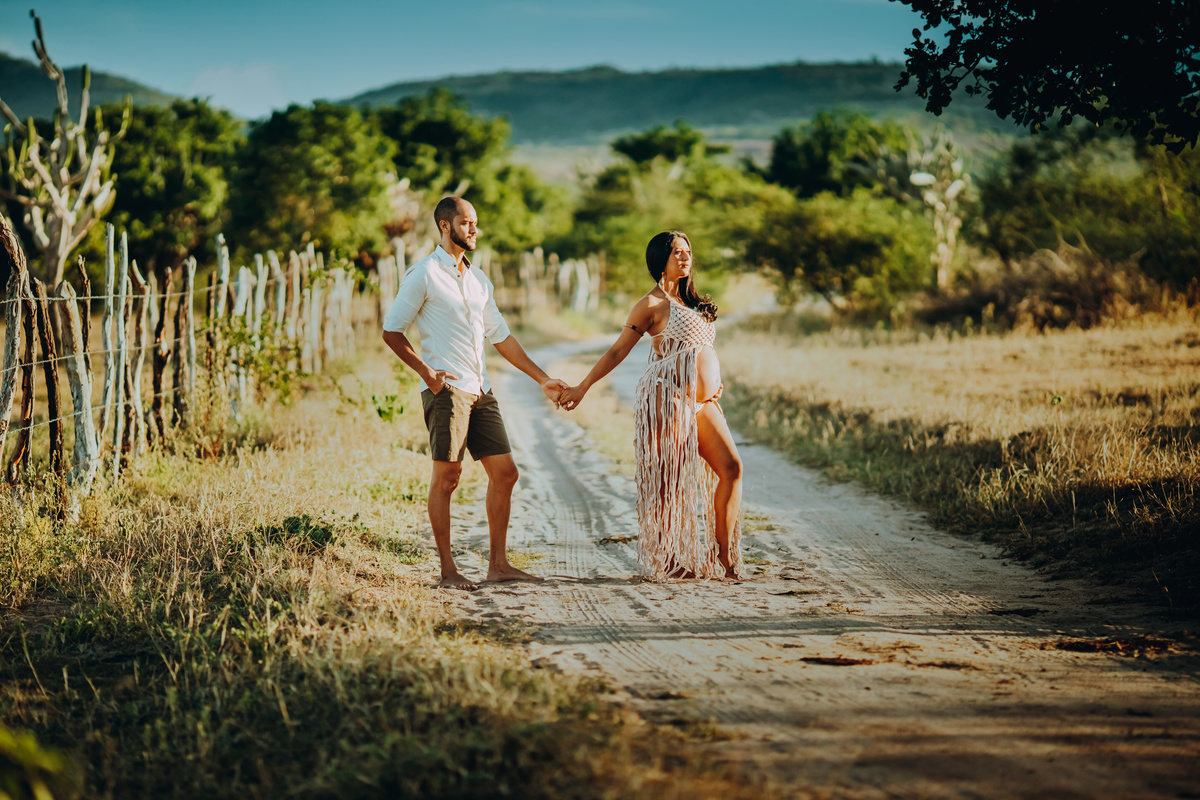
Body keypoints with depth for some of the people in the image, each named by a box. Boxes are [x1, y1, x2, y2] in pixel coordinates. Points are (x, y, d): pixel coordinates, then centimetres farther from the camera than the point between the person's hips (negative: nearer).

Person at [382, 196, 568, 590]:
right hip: (446, 388, -7)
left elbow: (501, 336, 23)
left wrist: (543, 379, 18)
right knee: (447, 475, -7)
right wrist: (427, 372, -14)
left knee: (504, 472, 4)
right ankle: (448, 570, -1)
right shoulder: (423, 275, -3)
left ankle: (498, 563, 11)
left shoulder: (478, 278, 19)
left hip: (480, 391, 7)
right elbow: (391, 330, -4)